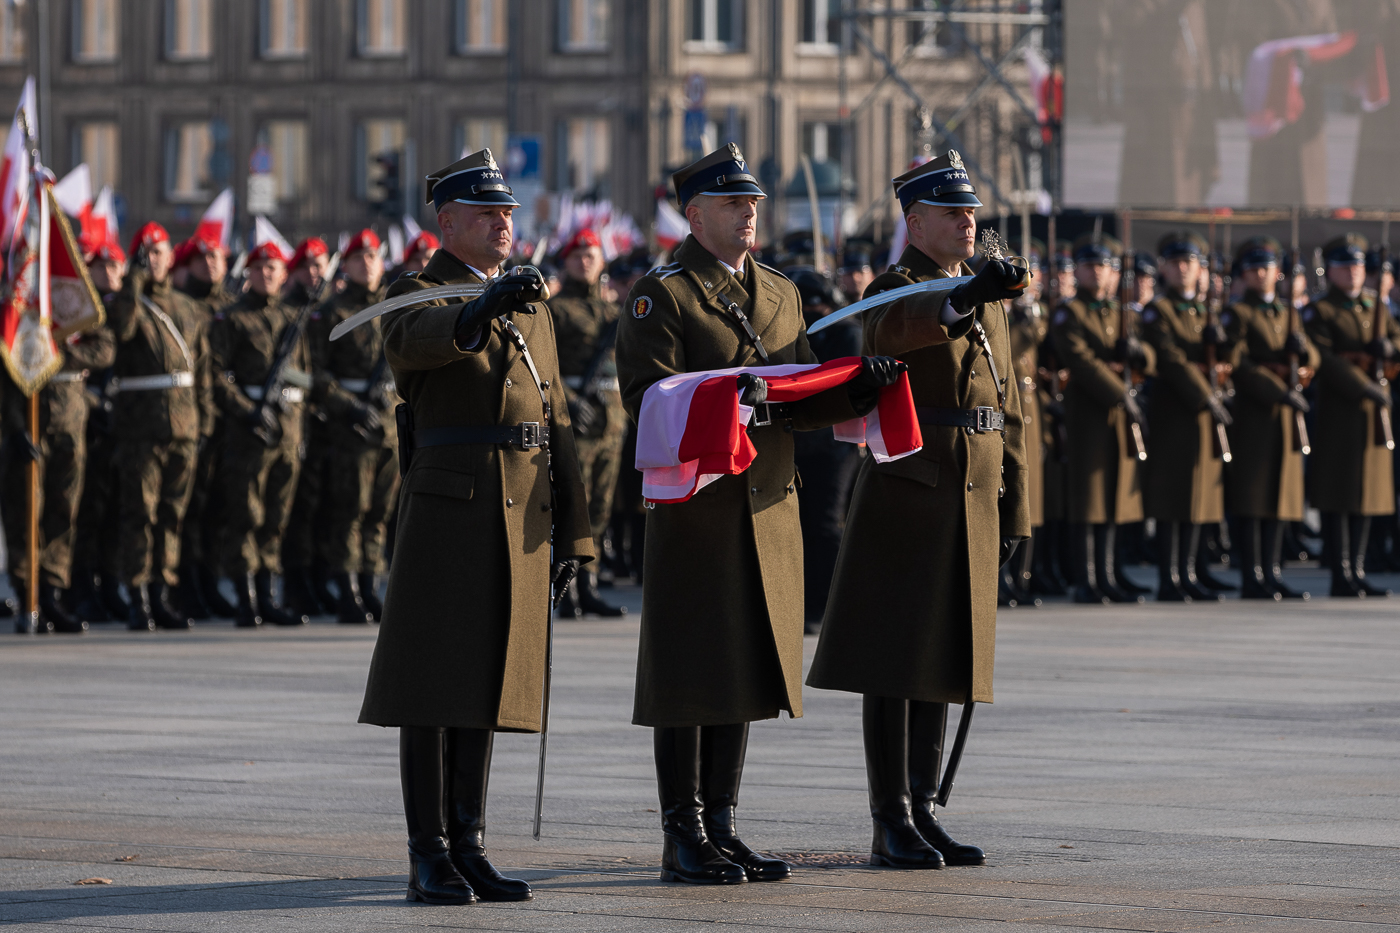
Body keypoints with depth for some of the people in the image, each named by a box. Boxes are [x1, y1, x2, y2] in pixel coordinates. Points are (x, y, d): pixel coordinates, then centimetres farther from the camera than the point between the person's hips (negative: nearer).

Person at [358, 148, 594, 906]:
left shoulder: (531, 309, 19)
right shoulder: (420, 297, -1)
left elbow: (555, 423, 18)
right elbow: (412, 338, -28)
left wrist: (571, 529, 12)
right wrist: (482, 308, -46)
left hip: (522, 521, 6)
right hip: (449, 508, -6)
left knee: (487, 681, 8)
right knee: (434, 683, -4)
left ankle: (469, 846, 12)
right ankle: (429, 858, -2)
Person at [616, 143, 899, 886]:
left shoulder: (781, 295, 17)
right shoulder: (660, 296, -5)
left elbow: (799, 403, 16)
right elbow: (648, 399, -14)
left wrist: (857, 390, -2)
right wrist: (722, 397, -29)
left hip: (768, 509, 7)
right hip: (694, 508, -7)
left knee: (746, 666, 10)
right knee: (689, 674, -3)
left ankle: (721, 829, 17)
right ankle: (684, 841, 2)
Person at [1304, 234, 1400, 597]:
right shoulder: (1319, 313, -2)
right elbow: (1325, 360, -14)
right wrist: (1366, 390, -20)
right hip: (1336, 414, -6)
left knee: (1367, 496, 7)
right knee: (1337, 498, -6)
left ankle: (1357, 571, 12)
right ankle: (1341, 575, -4)